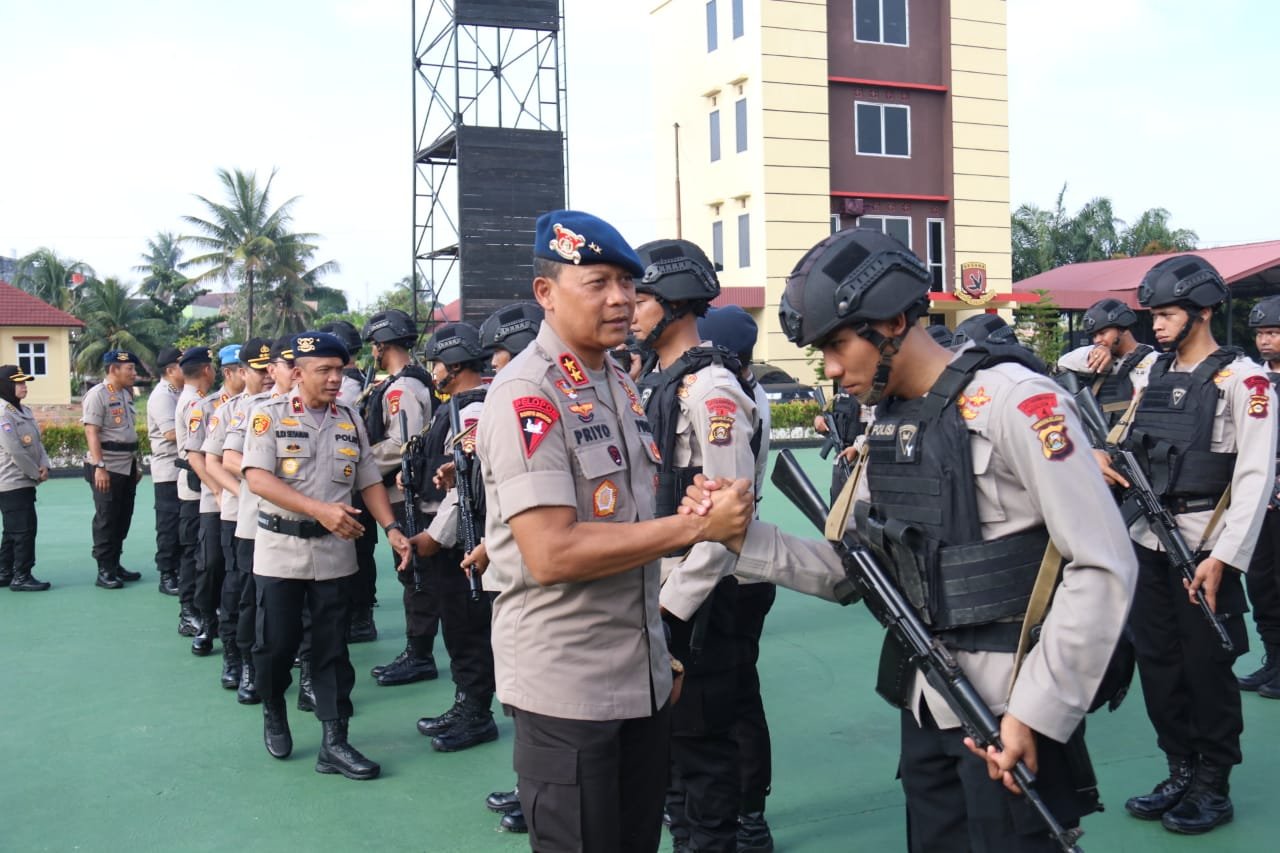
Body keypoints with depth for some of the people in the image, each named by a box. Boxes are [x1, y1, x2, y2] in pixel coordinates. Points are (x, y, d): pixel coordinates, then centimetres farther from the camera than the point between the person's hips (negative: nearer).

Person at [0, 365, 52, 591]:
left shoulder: (25, 411, 13)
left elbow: (37, 441, 14)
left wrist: (44, 465, -3)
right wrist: (36, 473, -11)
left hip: (26, 481, 9)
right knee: (24, 529, -7)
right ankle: (22, 577, -2)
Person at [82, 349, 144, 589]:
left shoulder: (126, 394, 14)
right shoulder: (98, 395, -12)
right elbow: (91, 432, -17)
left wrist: (136, 464, 19)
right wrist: (99, 466, -23)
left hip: (127, 467, 8)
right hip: (107, 468, -8)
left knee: (123, 519, 13)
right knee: (106, 520, -2)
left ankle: (115, 564, 22)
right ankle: (104, 571, 4)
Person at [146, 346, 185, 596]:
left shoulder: (179, 394, 13)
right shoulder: (162, 395, -14)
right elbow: (172, 432, -24)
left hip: (185, 468, 8)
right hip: (169, 470, -8)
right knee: (169, 525, -2)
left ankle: (181, 570, 21)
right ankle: (166, 576, 5)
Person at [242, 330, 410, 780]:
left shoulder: (351, 420, 8)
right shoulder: (269, 415, -6)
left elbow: (369, 480, 12)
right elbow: (257, 478, -17)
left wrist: (391, 528, -2)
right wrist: (320, 509, -26)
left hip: (335, 550, 3)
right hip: (281, 548, -3)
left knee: (332, 649, 5)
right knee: (276, 643, 3)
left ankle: (335, 743, 10)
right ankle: (273, 714, 30)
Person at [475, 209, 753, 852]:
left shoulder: (621, 387, 10)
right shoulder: (527, 397, -18)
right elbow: (551, 553, -26)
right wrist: (696, 525, -24)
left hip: (644, 676, 8)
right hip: (566, 690, -8)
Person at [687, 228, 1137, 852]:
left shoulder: (1011, 400, -15)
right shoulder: (886, 425, 10)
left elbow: (1104, 567, -18)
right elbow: (852, 570, 11)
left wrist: (1035, 712, -19)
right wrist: (743, 537, -3)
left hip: (1011, 716, -7)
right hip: (926, 708, 7)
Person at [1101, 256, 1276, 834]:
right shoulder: (1150, 373, 11)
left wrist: (1223, 557, -19)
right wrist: (1102, 458, -1)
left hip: (1206, 548, -6)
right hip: (1148, 542, 6)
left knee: (1207, 667, 2)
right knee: (1157, 663, 11)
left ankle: (1214, 787, 17)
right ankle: (1180, 772, 26)